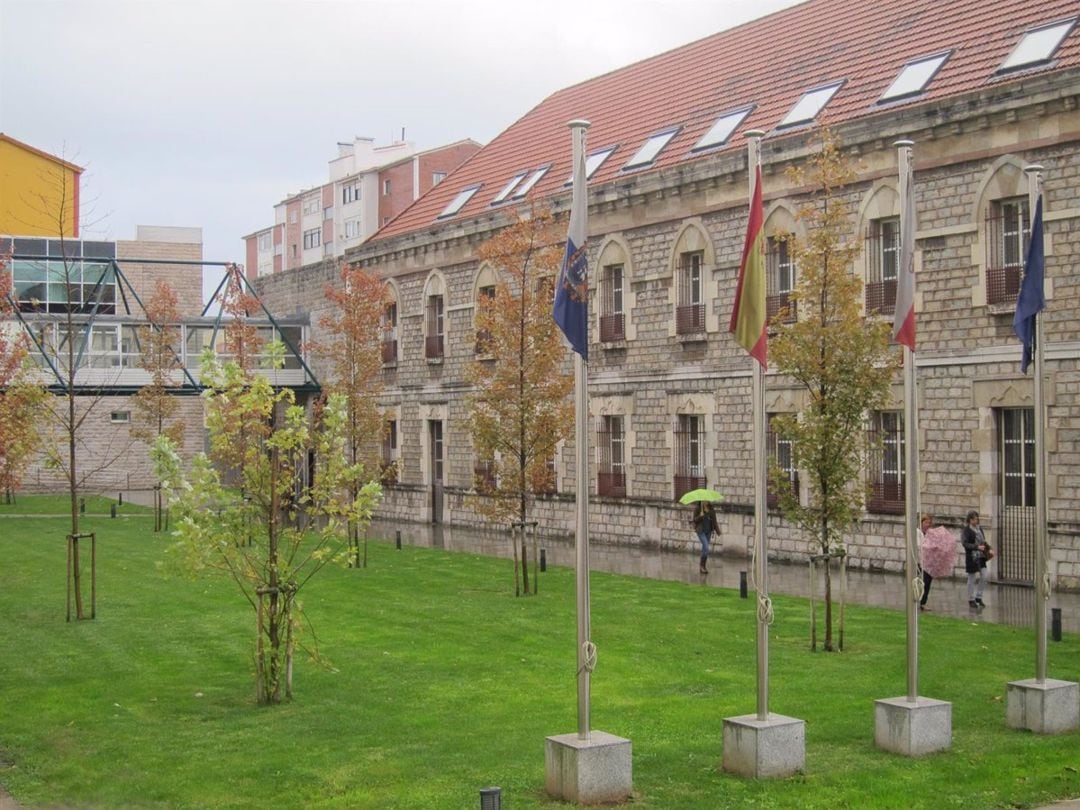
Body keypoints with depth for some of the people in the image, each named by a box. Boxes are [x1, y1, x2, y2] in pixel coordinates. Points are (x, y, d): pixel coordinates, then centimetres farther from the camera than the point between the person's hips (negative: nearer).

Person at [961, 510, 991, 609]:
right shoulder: (966, 530, -8)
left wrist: (988, 549, 3)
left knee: (983, 577, 3)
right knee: (973, 578, 1)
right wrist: (977, 547, -26)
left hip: (981, 557, 6)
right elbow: (965, 544, -16)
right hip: (971, 557, -6)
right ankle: (971, 600, 13)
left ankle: (978, 597, 17)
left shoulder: (979, 528, 12)